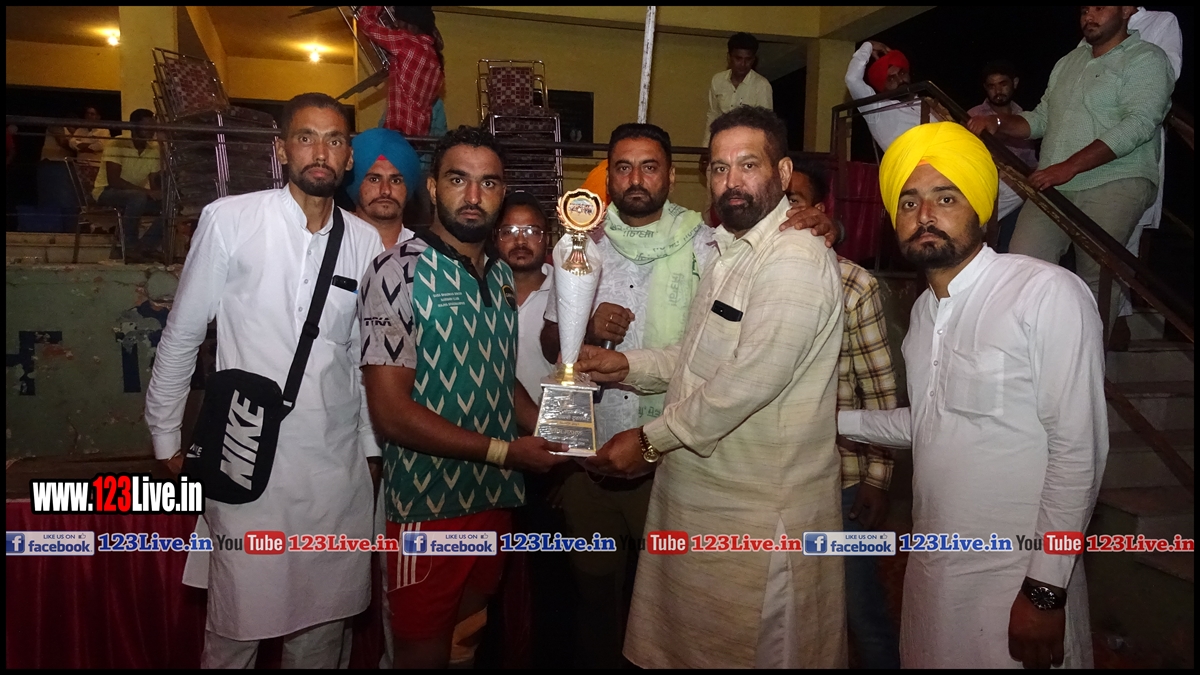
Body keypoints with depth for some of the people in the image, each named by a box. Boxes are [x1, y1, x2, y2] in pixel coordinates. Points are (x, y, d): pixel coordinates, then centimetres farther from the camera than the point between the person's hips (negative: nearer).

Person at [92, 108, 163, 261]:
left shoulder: (155, 149, -1)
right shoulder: (117, 145, -17)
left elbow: (154, 183, -2)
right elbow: (113, 181, -26)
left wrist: (157, 193, -27)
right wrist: (146, 191, -35)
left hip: (137, 197, 6)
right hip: (107, 192, -6)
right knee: (138, 197, -36)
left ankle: (144, 248, -14)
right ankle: (130, 248, -24)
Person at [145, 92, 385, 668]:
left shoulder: (365, 241, 3)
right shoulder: (229, 220, -6)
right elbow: (181, 337, 2)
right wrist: (166, 441, 6)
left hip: (338, 465, 3)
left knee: (324, 629, 13)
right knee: (239, 628, 7)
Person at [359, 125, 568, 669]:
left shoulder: (502, 275, 8)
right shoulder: (399, 270, -14)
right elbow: (390, 412, -19)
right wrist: (503, 450, -18)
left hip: (497, 499, 7)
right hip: (428, 504, -6)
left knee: (469, 643, 22)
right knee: (424, 653, 10)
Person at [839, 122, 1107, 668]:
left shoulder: (1049, 294, -17)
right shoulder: (925, 310, 7)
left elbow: (1078, 453, -17)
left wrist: (1045, 591, -15)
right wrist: (834, 419, 13)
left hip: (1015, 578, -7)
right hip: (931, 564, 7)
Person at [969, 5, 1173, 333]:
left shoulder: (1146, 59, 2)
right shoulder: (1068, 62, 23)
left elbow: (1138, 124, -13)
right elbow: (1041, 119, 25)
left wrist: (1069, 167, -22)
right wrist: (998, 122, 4)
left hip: (1115, 184, -5)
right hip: (1054, 184, 5)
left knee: (1096, 276, -16)